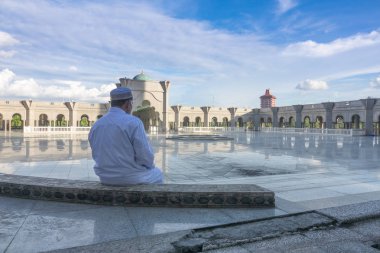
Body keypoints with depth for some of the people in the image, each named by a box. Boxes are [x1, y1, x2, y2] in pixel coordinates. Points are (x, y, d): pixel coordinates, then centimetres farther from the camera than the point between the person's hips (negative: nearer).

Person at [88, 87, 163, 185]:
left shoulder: (96, 125, 0)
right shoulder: (133, 122, -19)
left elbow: (98, 155, 8)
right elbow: (146, 156, -18)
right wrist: (149, 165, 4)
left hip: (105, 178, 6)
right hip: (130, 178, -6)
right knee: (156, 174, 24)